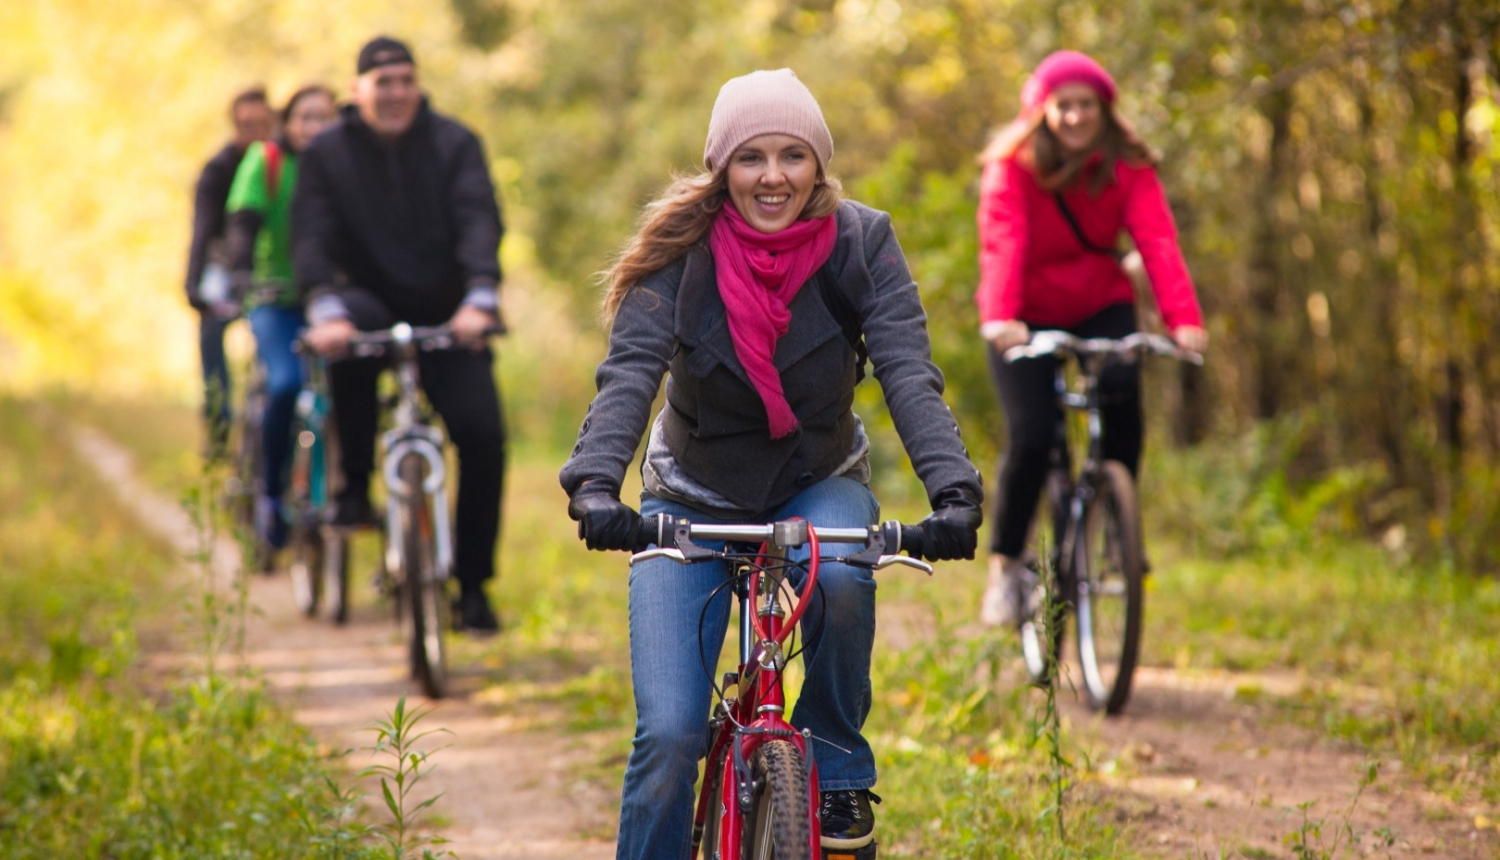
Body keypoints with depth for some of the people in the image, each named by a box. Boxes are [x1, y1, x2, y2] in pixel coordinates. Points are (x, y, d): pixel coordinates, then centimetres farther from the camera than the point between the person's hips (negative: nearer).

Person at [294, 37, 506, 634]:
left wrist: (479, 299, -35)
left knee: (483, 434, -17)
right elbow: (311, 239, -13)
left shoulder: (453, 144, -3)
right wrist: (326, 310, -33)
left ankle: (472, 585, -1)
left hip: (445, 317, 1)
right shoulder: (327, 154, -2)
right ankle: (355, 488, -22)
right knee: (351, 323, -37)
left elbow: (480, 222, -17)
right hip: (372, 302, -1)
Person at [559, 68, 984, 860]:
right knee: (668, 734, -13)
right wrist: (595, 484, -47)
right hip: (692, 500, 0)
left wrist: (954, 492, -40)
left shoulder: (859, 243, -15)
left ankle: (838, 765, -10)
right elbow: (628, 374, -28)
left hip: (819, 485, 1)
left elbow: (908, 373, -24)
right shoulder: (679, 254, -17)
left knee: (840, 576, -35)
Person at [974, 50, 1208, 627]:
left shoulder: (1128, 168, -10)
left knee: (1122, 390, -28)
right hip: (1027, 319, -2)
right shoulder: (1012, 167, -16)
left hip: (1100, 307, 2)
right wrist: (999, 317, -48)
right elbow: (1002, 243, -30)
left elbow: (1157, 240, -24)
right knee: (1030, 437, -19)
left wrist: (1184, 318, -40)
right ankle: (1006, 565, 1)